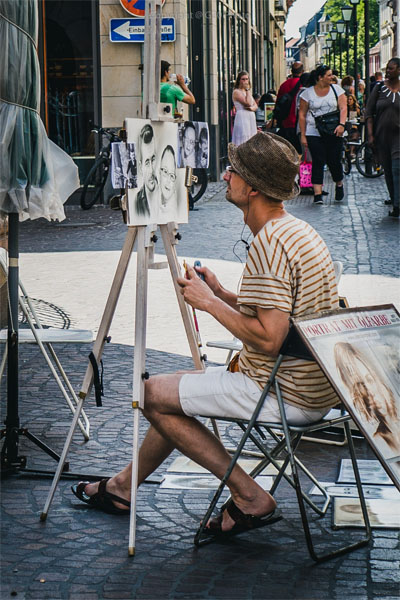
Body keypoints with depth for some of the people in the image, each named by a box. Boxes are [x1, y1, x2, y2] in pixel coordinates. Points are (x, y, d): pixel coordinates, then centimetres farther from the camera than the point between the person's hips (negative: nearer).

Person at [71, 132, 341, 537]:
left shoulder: (270, 242, -22)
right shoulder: (297, 230, 11)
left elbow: (269, 338, -27)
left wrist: (209, 303, -13)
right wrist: (222, 296, 10)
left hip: (286, 396, -10)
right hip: (313, 389, 10)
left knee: (154, 394, -1)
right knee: (179, 392, 23)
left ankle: (249, 497, 0)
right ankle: (124, 485, 36)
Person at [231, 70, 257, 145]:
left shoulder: (247, 92, 19)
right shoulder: (236, 92, -6)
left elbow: (256, 106, 14)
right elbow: (248, 103, -16)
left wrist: (251, 108, -9)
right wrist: (247, 90, -8)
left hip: (251, 119, 8)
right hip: (242, 118, -8)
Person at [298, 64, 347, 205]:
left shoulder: (336, 89, 7)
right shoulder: (308, 93, 3)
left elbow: (343, 108, -1)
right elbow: (302, 114, 5)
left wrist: (341, 124, -18)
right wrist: (303, 135, 0)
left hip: (333, 133, 1)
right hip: (314, 134, -1)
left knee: (334, 161, 2)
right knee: (318, 162, -8)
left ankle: (339, 185, 30)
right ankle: (317, 193, -9)